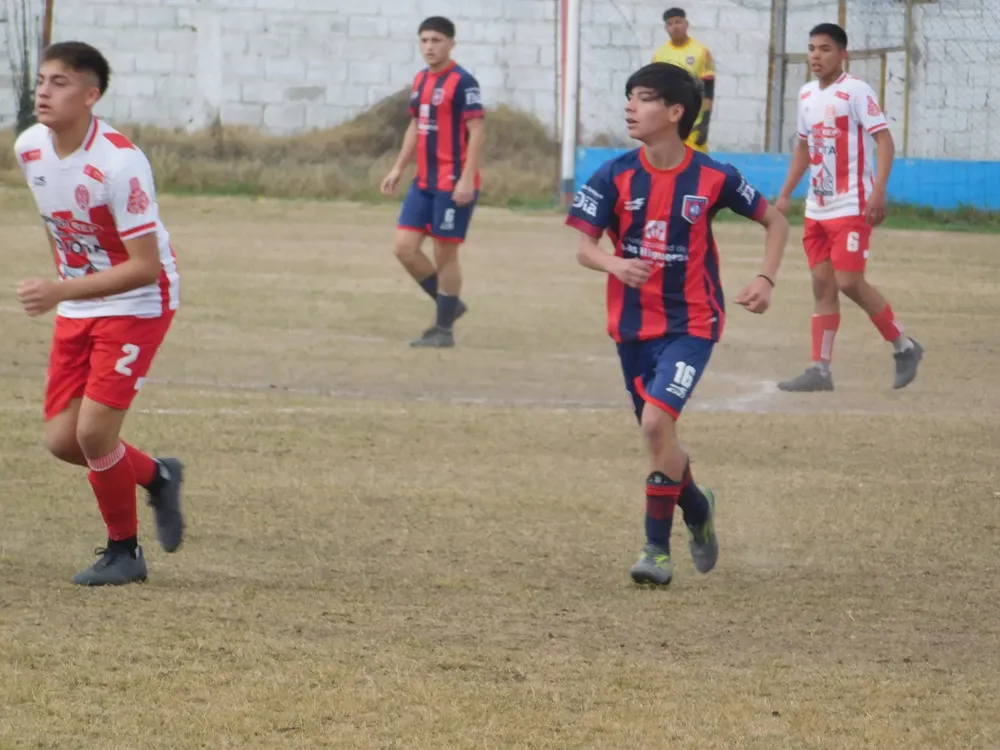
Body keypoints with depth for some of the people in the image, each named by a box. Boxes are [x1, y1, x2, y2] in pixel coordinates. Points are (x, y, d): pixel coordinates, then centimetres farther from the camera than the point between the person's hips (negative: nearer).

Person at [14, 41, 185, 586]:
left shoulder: (119, 163, -28)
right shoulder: (29, 148, -5)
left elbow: (145, 266, -28)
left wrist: (61, 292, -34)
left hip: (138, 303, -7)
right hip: (75, 309, 7)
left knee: (93, 430, -15)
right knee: (61, 439, 2)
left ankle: (123, 551, 7)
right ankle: (157, 478, 29)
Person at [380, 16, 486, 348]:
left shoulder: (462, 82, -13)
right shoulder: (420, 80, 13)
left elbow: (477, 131, -16)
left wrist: (467, 178, -23)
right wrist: (398, 168, 18)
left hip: (453, 184, -8)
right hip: (424, 182, 8)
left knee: (445, 253, -1)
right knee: (405, 247, 3)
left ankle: (444, 330, 9)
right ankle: (449, 304, 21)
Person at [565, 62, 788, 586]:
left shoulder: (712, 179, -8)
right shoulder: (615, 176, -6)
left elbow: (775, 221, 5)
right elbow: (584, 246, -9)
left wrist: (766, 280, -9)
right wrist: (615, 265, -31)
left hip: (691, 322, -3)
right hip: (633, 324, 4)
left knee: (657, 421, -21)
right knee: (658, 434, 12)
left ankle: (657, 548, -11)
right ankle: (697, 508, 44)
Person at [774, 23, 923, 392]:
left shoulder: (855, 91, -11)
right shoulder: (806, 95, 12)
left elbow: (884, 141, -15)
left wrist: (878, 191, -25)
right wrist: (785, 195, 20)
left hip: (851, 207, -7)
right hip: (817, 208, 7)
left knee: (849, 282, -11)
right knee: (822, 284, 5)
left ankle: (904, 346, 7)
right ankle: (819, 370, 6)